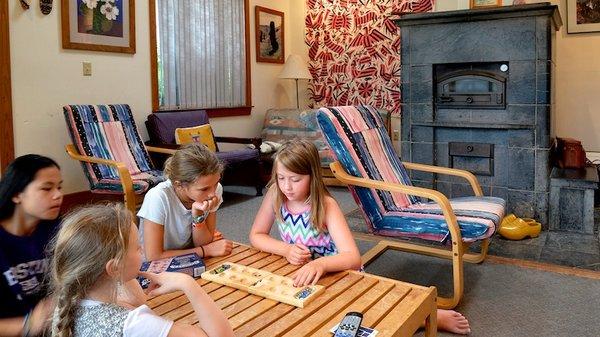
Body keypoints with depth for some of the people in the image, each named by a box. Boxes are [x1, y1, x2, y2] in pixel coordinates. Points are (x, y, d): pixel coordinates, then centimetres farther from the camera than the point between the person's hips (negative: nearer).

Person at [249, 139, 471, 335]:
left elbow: (353, 258, -33)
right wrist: (286, 249, -23)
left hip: (337, 273, -5)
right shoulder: (275, 196, -14)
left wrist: (320, 264, -54)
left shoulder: (326, 205, -24)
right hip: (302, 276, 5)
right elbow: (256, 236, -3)